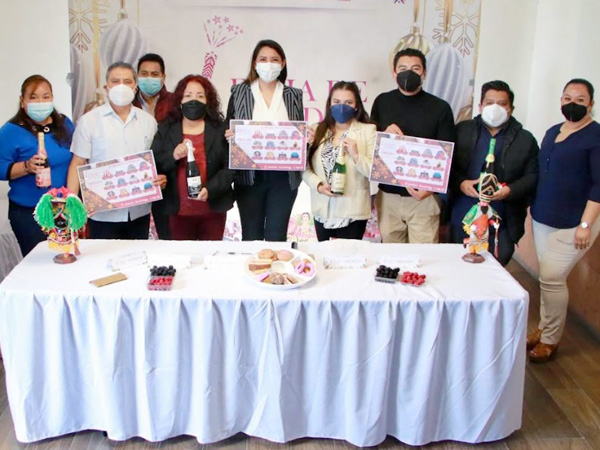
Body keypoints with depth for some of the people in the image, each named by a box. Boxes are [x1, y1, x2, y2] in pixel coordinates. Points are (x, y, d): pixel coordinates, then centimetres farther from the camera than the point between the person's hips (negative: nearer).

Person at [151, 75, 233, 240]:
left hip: (213, 210, 0)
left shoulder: (220, 130, 4)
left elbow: (230, 167, -3)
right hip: (177, 211, 1)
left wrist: (210, 189, -18)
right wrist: (173, 156, -18)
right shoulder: (165, 130, 7)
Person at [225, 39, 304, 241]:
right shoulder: (239, 93, 6)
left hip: (284, 177, 1)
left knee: (277, 236, 5)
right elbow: (228, 131, 9)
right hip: (249, 176, 0)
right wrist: (230, 135, -13)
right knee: (251, 236, 5)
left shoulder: (294, 95, 9)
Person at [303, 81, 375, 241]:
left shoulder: (368, 131, -3)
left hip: (352, 212, -3)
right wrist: (318, 185, -13)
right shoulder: (317, 131, 7)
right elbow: (305, 167, 2)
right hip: (323, 211, 3)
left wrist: (356, 155, -23)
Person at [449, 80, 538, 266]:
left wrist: (510, 190, -17)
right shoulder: (462, 130, 7)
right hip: (462, 220, 1)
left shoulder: (526, 139, 6)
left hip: (502, 225, -1)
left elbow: (532, 177, 1)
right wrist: (460, 183, -14)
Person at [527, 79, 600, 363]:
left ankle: (551, 340, 9)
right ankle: (544, 329, 23)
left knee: (552, 278, -7)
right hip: (542, 220, 6)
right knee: (548, 278, 10)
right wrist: (534, 209, 15)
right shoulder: (552, 132, 12)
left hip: (572, 225, -6)